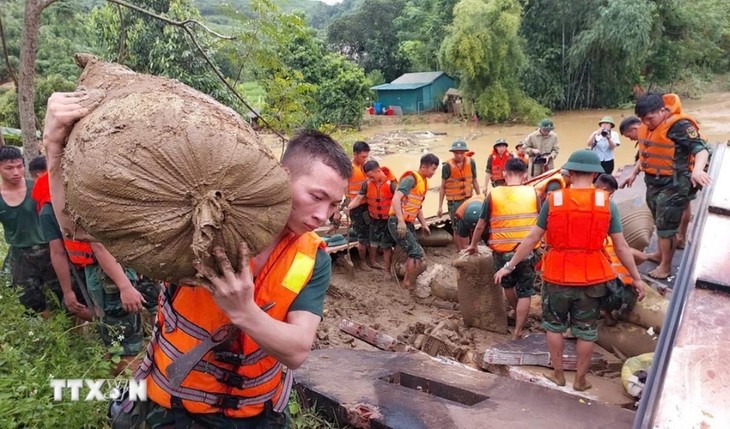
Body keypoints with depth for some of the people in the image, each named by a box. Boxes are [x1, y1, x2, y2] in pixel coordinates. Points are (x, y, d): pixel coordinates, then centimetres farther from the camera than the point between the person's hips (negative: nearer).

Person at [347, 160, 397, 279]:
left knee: (387, 245, 1)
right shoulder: (367, 184, -9)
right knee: (373, 243, 18)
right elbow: (359, 198, -9)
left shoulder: (391, 183, -21)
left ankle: (387, 270, 13)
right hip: (374, 219, 4)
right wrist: (349, 207, -28)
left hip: (388, 219, -4)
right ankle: (372, 262, 41)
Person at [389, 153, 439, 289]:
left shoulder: (423, 182, 14)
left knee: (413, 253, 16)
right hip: (398, 222, -9)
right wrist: (401, 221, -33)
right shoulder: (411, 178, -15)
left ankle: (406, 283, 30)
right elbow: (396, 198, -25)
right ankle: (409, 285, 3)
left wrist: (424, 224, 16)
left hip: (408, 223, 9)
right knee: (417, 253, -10)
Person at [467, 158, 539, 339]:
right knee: (525, 292, 11)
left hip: (502, 251, 0)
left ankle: (517, 315, 45)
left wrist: (473, 245, 17)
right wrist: (539, 242, 30)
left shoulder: (493, 195, -6)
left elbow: (481, 225, 0)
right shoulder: (532, 193, -3)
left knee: (508, 285, 25)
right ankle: (518, 331, 12)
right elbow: (540, 221, 12)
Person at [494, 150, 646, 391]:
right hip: (591, 278, 1)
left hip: (557, 276, -1)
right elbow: (621, 246, -2)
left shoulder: (553, 200, -9)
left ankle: (558, 374, 29)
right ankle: (580, 379, 27)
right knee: (586, 331, 16)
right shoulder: (606, 203, -6)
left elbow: (532, 239, -5)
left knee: (554, 326, 19)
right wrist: (636, 278, 10)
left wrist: (510, 266, 5)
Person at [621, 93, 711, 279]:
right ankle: (660, 254, 38)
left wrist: (697, 169, -47)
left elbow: (701, 149, -28)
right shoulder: (648, 126, 3)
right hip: (653, 182, 8)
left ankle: (666, 266, 11)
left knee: (667, 225, -1)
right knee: (660, 222, 22)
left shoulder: (680, 125, -21)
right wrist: (634, 173, 18)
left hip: (673, 185, -8)